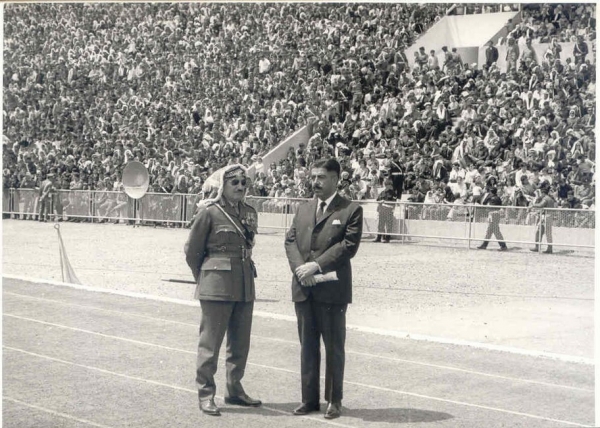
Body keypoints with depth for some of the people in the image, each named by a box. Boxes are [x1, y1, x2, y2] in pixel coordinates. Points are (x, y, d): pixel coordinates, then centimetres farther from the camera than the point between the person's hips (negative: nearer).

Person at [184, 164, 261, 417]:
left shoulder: (249, 213, 9)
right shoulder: (209, 212, -8)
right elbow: (192, 251, -1)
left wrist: (243, 274, 16)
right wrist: (205, 279, 8)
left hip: (245, 285, 6)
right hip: (217, 286, -6)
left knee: (240, 342, 11)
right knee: (210, 341, -1)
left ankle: (235, 390, 24)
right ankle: (205, 394, 7)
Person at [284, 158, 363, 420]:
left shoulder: (351, 210, -2)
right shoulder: (303, 210, 16)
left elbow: (349, 245, -11)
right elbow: (290, 241, 9)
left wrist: (317, 265, -16)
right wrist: (299, 267, -9)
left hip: (332, 289, -5)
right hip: (303, 289, 5)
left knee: (334, 347, 3)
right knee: (307, 346, 10)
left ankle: (334, 400, 13)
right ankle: (309, 399, 17)